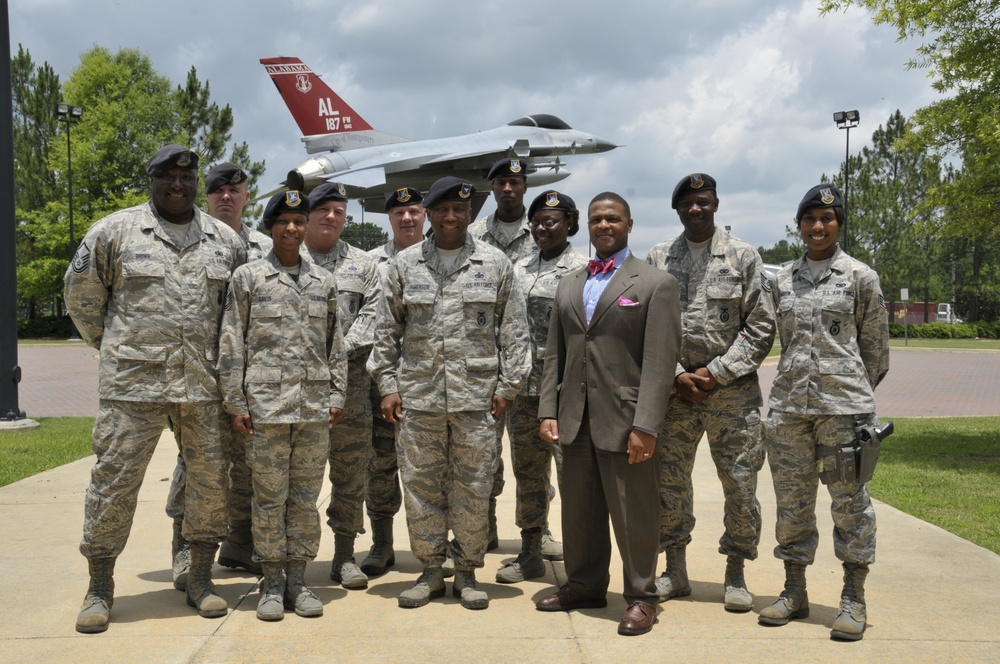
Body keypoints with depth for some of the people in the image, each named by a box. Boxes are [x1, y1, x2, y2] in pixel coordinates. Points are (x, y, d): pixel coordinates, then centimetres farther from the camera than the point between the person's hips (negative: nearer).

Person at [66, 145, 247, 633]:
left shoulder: (225, 241, 10)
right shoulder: (114, 231, 1)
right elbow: (81, 294, 9)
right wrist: (113, 345, 10)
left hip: (205, 386, 3)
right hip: (133, 385, -3)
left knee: (210, 478, 6)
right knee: (114, 479, 0)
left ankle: (200, 579, 21)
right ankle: (100, 588, 15)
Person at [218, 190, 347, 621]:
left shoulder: (324, 282, 12)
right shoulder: (248, 277, 3)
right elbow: (231, 344, 1)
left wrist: (337, 395, 7)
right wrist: (235, 403, -4)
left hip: (315, 406, 3)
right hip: (266, 403, -3)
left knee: (306, 496, 7)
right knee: (269, 496, 2)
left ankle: (297, 579, 16)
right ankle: (272, 583, 12)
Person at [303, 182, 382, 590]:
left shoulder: (362, 264, 15)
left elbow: (373, 312, 5)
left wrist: (342, 350, -8)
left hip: (349, 377, 2)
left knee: (351, 467, 2)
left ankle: (345, 555, 11)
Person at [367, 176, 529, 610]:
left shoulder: (496, 264, 5)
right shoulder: (404, 265, 7)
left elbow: (514, 330, 5)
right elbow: (386, 331, 10)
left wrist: (507, 386, -1)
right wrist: (387, 385, 3)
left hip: (477, 396, -1)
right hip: (417, 396, 1)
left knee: (473, 487, 4)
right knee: (421, 485, 6)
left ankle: (467, 572, 18)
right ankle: (430, 571, 20)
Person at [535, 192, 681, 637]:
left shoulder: (655, 284, -2)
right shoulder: (569, 286, 16)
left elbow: (659, 361, -10)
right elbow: (554, 355, 14)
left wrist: (645, 426, -17)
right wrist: (548, 411, 4)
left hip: (623, 419, -5)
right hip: (575, 418, 5)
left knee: (633, 514, 2)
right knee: (579, 511, 13)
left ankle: (641, 597, 15)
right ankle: (585, 586, 28)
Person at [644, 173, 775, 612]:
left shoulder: (744, 257, 3)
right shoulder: (657, 259, 8)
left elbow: (761, 326, -1)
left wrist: (715, 373, -9)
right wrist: (676, 374, -7)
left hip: (732, 390, -2)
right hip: (674, 389, 2)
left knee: (740, 481, 0)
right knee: (667, 479, 5)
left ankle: (735, 574, 15)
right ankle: (675, 572, 19)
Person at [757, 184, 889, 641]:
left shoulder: (860, 277, 1)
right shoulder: (784, 280, 11)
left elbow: (876, 346, 7)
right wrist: (797, 384, 15)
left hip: (843, 406, -3)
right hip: (788, 405, 4)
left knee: (850, 501, 0)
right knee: (792, 501, 8)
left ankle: (853, 600, 10)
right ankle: (795, 591, 20)